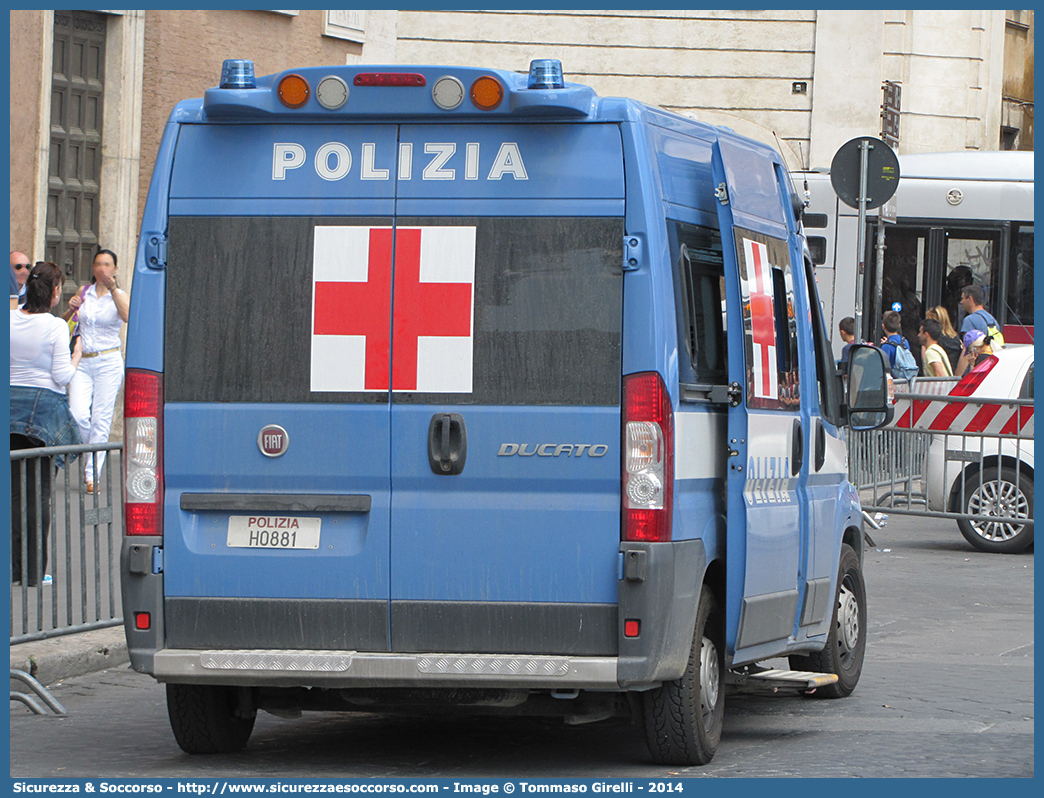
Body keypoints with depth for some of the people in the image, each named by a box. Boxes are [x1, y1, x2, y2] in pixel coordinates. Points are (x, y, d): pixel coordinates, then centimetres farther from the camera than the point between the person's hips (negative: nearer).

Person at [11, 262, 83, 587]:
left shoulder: (9, 320, 2)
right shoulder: (56, 327, -10)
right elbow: (62, 377, -10)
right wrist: (75, 359, 7)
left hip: (11, 402, 4)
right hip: (46, 406, -4)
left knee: (13, 489, 8)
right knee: (39, 492, 1)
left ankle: (13, 567, 9)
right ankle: (34, 570, 3)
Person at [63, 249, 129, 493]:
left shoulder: (120, 296, 0)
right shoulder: (84, 292, 10)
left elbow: (127, 316, -23)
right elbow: (64, 323, 17)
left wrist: (113, 289, -35)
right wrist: (71, 309, -5)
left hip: (108, 363, -3)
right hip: (81, 362, 3)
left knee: (101, 418, -6)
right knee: (78, 416, -11)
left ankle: (93, 475, 0)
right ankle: (91, 453, 18)